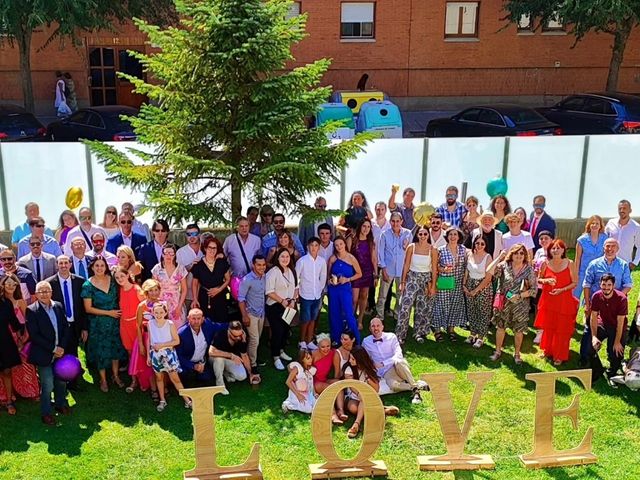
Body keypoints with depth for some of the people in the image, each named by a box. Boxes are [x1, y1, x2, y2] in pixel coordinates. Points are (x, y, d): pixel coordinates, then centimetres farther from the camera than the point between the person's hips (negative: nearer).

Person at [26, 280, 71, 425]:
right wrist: (53, 349, -16)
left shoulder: (58, 306, 2)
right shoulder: (32, 310, -12)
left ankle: (60, 404, 38)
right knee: (47, 385, 1)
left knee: (61, 381, 16)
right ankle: (46, 412, 20)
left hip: (60, 352, 5)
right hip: (43, 355, -5)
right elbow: (34, 335, -16)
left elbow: (66, 328, 5)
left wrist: (62, 347, -8)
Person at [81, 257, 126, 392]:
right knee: (101, 350, 7)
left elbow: (118, 298, 12)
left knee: (116, 347, 9)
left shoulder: (112, 280, -2)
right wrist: (108, 312, -15)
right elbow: (88, 308, -12)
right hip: (98, 324, -3)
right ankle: (103, 380, 22)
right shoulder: (88, 285, -11)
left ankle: (115, 376, 27)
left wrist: (118, 312, -2)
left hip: (114, 321, 3)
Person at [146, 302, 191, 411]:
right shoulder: (150, 323, -2)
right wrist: (148, 355, 8)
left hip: (168, 353, -3)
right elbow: (149, 340, 8)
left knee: (175, 378, -2)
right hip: (155, 354, 3)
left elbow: (177, 341, -9)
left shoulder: (170, 324, -11)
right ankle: (162, 401, 26)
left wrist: (162, 345, -16)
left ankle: (187, 400, 5)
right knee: (159, 377, 12)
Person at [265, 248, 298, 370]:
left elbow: (296, 287, 12)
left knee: (286, 329, 15)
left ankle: (281, 351, 36)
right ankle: (276, 358, 7)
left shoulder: (292, 271, 6)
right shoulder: (272, 272, -16)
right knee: (277, 331, -7)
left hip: (288, 306, 7)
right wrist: (282, 301, -20)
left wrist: (293, 300, -3)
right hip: (275, 306, -7)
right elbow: (269, 292, -19)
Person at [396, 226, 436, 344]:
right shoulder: (411, 247, -6)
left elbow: (434, 269, -2)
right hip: (412, 278, -1)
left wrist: (433, 286, -3)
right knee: (405, 306, -6)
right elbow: (406, 266, -2)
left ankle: (419, 333, 24)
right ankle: (400, 335, -1)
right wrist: (402, 282, -2)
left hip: (426, 280, 1)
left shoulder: (433, 250, -6)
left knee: (423, 308, 8)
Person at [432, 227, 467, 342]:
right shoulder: (441, 250, -9)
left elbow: (465, 266, 9)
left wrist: (464, 280, 6)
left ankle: (451, 329, 25)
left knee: (455, 306, 10)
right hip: (443, 283, -3)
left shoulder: (463, 249, 1)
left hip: (457, 284, 3)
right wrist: (443, 269, -19)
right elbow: (435, 266, -2)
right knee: (441, 305, 2)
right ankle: (438, 330, 14)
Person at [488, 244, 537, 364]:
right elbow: (489, 271, -23)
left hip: (520, 305, 0)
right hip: (504, 304, 0)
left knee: (518, 330, 11)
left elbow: (533, 289, -6)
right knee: (500, 327, 12)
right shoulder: (504, 265, -8)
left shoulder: (529, 270, -7)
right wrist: (499, 257, -20)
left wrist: (519, 296, -18)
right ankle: (498, 351, 30)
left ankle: (517, 354, 29)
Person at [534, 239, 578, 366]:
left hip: (564, 302, -2)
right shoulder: (545, 264, 0)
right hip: (548, 300, 3)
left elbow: (574, 283, -5)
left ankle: (559, 356, 18)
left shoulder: (570, 264, -7)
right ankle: (547, 351, 32)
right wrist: (546, 280, -12)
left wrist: (561, 290, -18)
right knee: (548, 327, 13)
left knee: (561, 329, 4)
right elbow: (539, 279, 10)